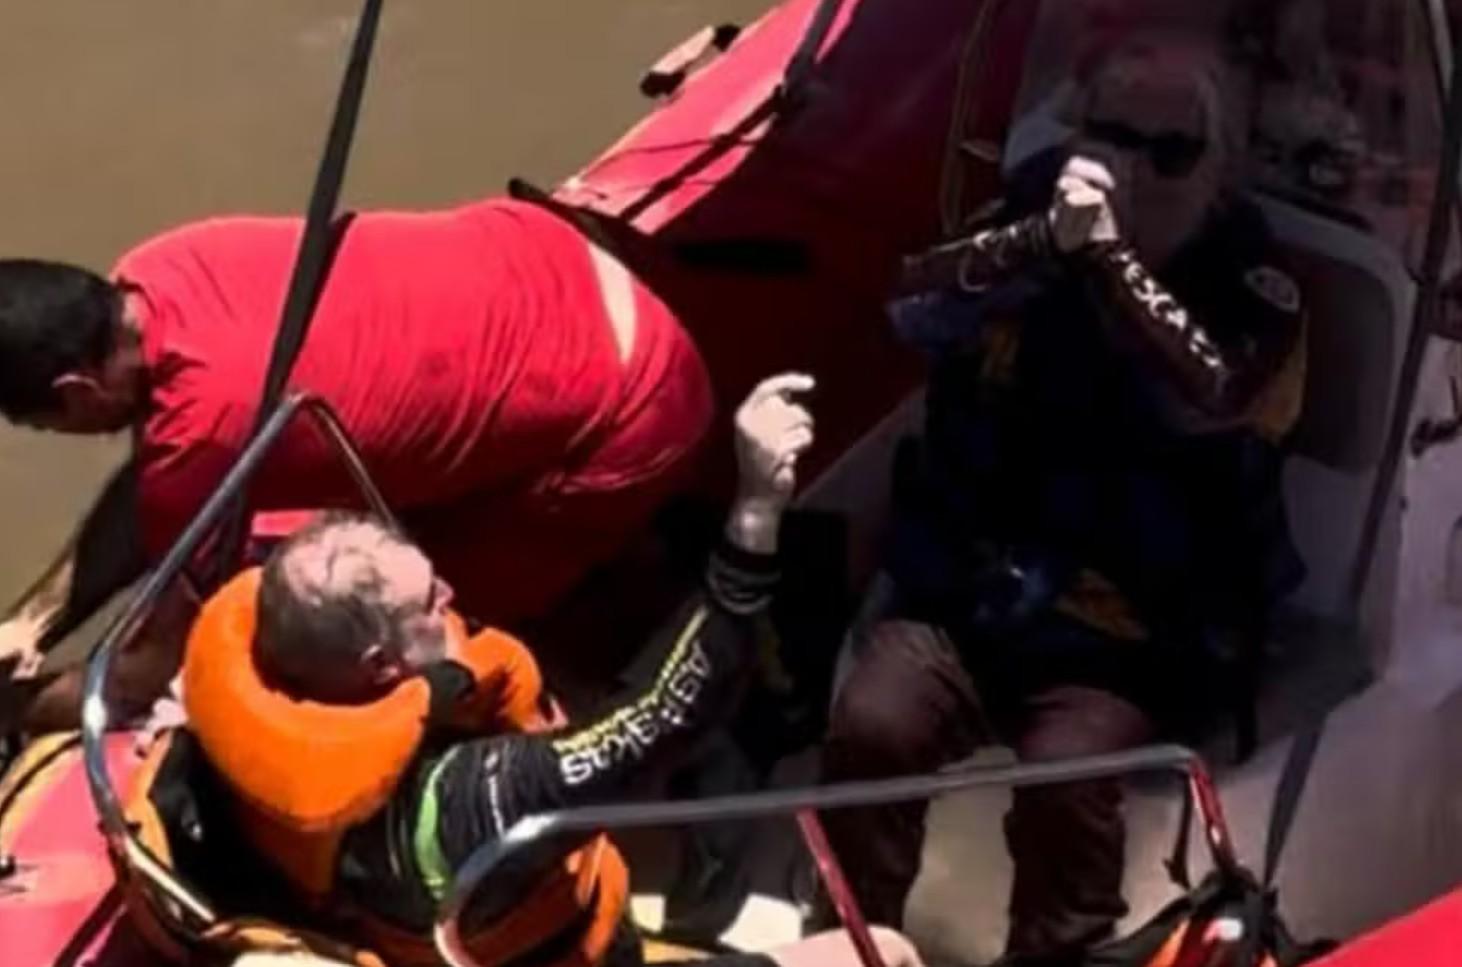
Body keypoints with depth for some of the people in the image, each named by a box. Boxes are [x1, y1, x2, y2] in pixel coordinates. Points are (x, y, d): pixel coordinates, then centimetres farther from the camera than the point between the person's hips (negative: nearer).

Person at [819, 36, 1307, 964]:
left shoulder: (1251, 281, 0)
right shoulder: (1037, 210, 7)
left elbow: (1210, 398, -19)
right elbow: (918, 307, -9)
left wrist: (1110, 255, -24)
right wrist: (1043, 240, -24)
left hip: (1127, 632, -2)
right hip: (967, 587, 2)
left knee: (1065, 780, -28)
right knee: (871, 725, -22)